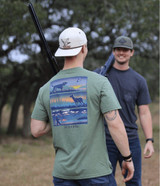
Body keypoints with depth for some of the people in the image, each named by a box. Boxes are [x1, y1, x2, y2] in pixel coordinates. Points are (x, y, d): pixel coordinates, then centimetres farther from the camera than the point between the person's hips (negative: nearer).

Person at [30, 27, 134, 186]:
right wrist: (128, 158, -3)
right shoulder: (99, 82, -7)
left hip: (62, 172, 4)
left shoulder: (46, 89, 4)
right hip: (95, 170, -4)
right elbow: (115, 124, -12)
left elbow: (36, 130, 4)